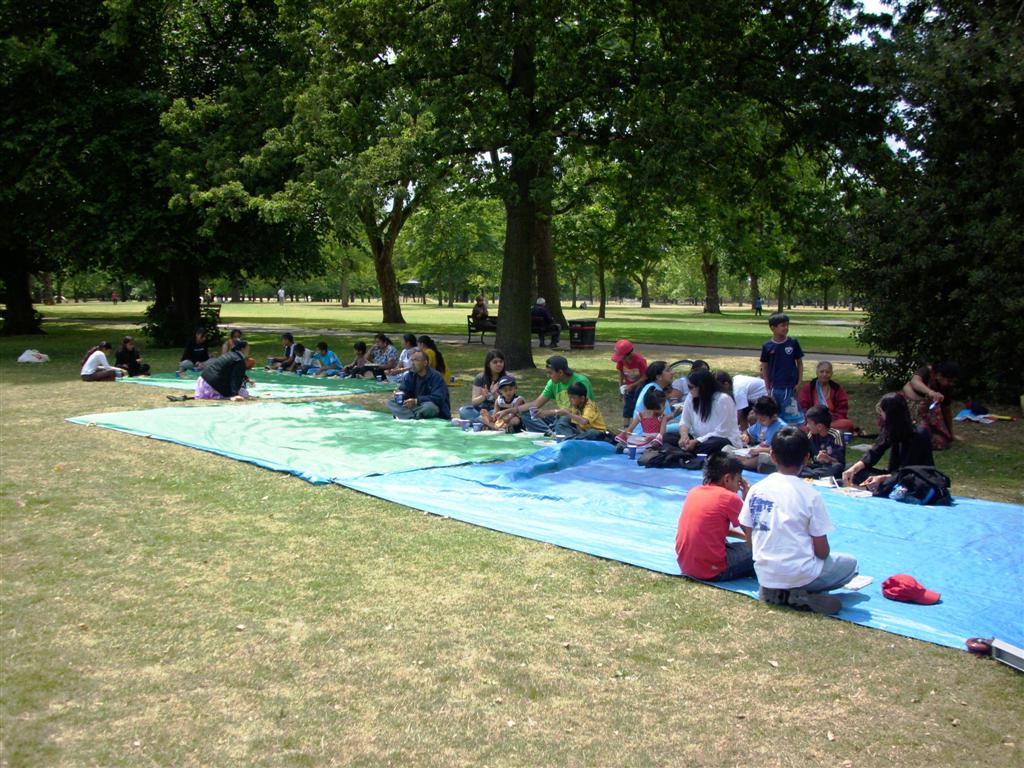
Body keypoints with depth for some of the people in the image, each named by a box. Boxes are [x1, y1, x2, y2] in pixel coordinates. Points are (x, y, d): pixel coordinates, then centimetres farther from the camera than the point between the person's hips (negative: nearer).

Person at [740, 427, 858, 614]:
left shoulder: (756, 490, -2)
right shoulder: (811, 495, -13)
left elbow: (750, 539, 5)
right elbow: (822, 551, -9)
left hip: (764, 575, 6)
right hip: (799, 575, -5)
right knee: (850, 564, 19)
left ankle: (775, 591, 8)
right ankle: (799, 595, -1)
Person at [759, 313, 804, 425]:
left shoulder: (793, 343, -2)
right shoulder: (767, 346, -2)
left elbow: (799, 363, 6)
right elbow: (764, 367, 5)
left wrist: (799, 382, -1)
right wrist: (767, 388, 3)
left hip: (790, 387, 0)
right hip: (775, 388, 1)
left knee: (792, 415, 1)